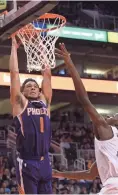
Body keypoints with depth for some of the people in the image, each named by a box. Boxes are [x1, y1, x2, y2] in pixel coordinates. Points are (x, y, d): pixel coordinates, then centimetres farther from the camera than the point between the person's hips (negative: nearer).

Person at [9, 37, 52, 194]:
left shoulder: (44, 102, 15)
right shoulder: (20, 103, 3)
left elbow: (47, 74, 16)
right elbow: (14, 73, 1)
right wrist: (14, 47, 6)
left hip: (44, 162, 5)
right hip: (27, 163, -5)